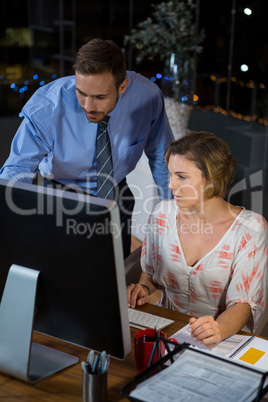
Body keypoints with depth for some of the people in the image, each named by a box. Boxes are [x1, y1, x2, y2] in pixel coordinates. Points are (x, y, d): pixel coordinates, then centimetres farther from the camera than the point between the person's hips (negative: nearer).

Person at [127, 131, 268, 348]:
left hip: (223, 339, -4)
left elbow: (243, 303, -15)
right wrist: (144, 289, -6)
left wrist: (218, 330, -35)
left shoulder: (250, 229, -11)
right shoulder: (163, 214, 0)